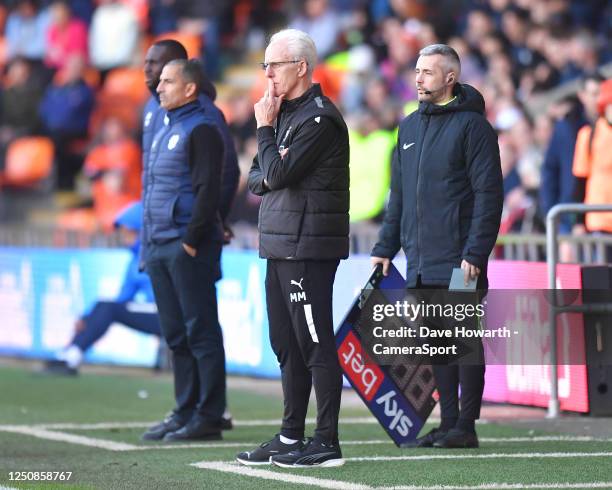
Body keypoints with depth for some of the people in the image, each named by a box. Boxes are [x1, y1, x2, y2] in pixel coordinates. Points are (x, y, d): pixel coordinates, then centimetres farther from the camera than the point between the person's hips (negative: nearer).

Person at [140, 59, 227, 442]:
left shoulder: (201, 131, -8)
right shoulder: (164, 133, 19)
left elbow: (208, 191, -15)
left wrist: (192, 239, -18)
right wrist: (150, 243, 16)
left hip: (188, 249, -9)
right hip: (159, 249, 9)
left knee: (200, 332, -6)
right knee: (176, 335, 11)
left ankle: (208, 416, -4)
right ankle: (185, 411, 15)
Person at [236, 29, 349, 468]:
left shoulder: (319, 118, -12)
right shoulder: (286, 114, 18)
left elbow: (279, 173, -19)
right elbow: (258, 177, 18)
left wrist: (265, 128, -6)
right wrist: (266, 176, -4)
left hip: (308, 247, -10)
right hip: (280, 247, 10)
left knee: (316, 346, -8)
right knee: (287, 346, 13)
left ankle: (327, 443, -7)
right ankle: (291, 438, 20)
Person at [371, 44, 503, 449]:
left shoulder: (472, 126, -6)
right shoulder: (410, 127, 15)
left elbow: (488, 195, -11)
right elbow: (398, 194, 21)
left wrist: (475, 254, -17)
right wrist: (385, 247, 15)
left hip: (459, 260, -7)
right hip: (421, 261, 7)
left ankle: (466, 426, 1)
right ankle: (448, 423, 13)